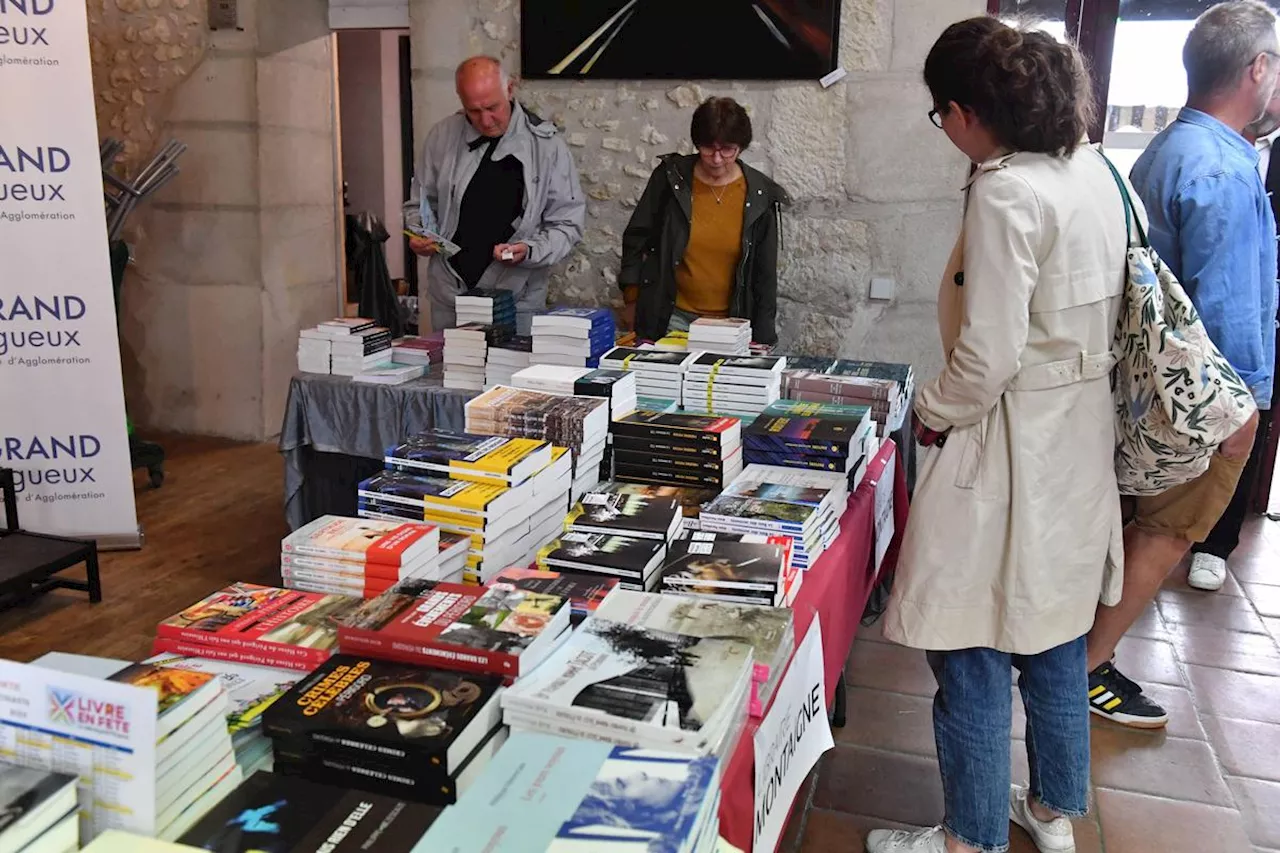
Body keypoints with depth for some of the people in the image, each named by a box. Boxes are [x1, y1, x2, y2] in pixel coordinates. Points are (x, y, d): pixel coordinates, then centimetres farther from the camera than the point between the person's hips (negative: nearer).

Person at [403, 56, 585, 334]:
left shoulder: (546, 144, -7)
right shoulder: (442, 136, 1)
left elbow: (567, 224, -4)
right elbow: (419, 203, 15)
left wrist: (529, 251, -21)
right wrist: (419, 235, -5)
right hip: (448, 295, 3)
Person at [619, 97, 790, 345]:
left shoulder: (759, 195, -3)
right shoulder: (671, 177, -4)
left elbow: (764, 273, 2)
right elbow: (636, 238, 6)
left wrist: (760, 340, 0)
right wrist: (632, 299, 6)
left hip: (731, 323, 0)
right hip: (671, 318, 0)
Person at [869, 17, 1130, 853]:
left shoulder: (1005, 192, -21)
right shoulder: (1097, 171, 6)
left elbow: (990, 359, -23)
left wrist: (933, 411, -4)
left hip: (1011, 451, -9)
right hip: (1080, 439, 9)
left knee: (971, 656, 6)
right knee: (1054, 636, 21)